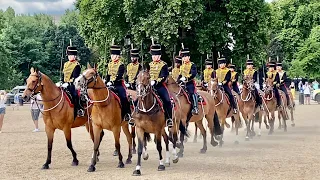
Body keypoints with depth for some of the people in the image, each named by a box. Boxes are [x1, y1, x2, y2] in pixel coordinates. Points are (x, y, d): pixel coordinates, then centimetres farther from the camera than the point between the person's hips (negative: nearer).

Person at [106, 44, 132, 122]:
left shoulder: (121, 65, -8)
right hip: (111, 84, 6)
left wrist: (112, 82, -29)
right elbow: (108, 75, 16)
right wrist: (106, 82, 2)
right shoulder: (110, 64, 13)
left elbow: (119, 75, -18)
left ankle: (127, 113, -8)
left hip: (119, 84, -6)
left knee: (123, 98, -17)